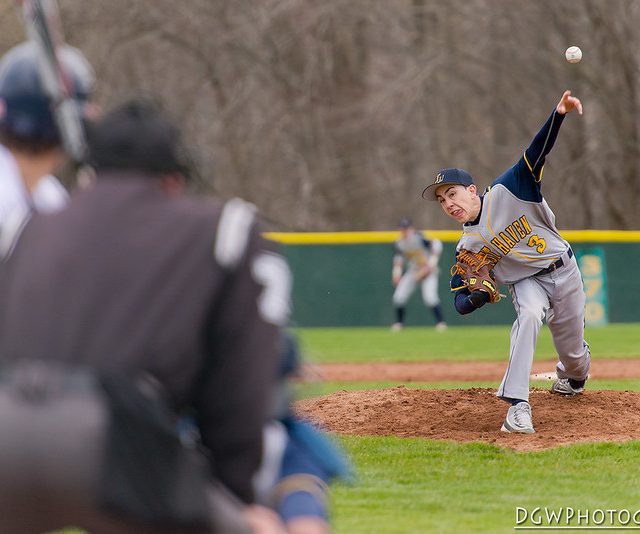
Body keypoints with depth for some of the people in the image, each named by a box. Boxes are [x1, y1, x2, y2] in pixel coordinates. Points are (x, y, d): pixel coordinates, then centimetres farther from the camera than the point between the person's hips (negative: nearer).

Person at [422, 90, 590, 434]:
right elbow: (460, 302, -6)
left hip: (564, 272, 0)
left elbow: (538, 151, -26)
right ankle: (517, 406, -41)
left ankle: (572, 377, 49)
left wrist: (559, 114, -42)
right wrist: (478, 296, -30)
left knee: (573, 354, 8)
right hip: (526, 281, 0)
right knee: (529, 314, -35)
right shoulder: (467, 246, -8)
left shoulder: (505, 191, -15)